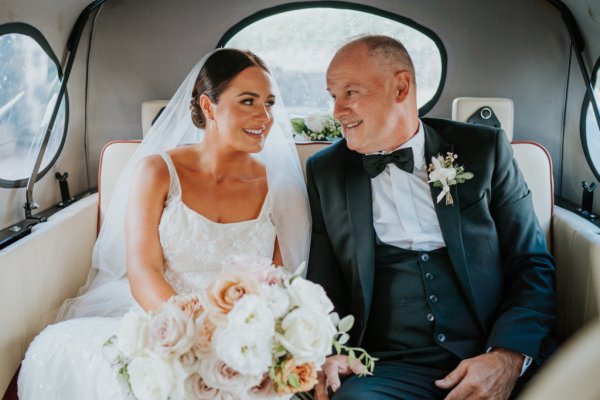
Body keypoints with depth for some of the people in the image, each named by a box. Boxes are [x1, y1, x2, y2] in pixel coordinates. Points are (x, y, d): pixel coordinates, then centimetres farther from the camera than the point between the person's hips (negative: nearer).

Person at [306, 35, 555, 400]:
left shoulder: (485, 149, 5)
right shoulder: (325, 171, 8)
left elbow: (533, 266, 5)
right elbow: (324, 284, 10)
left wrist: (508, 355, -12)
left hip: (492, 358, 0)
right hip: (390, 367, 1)